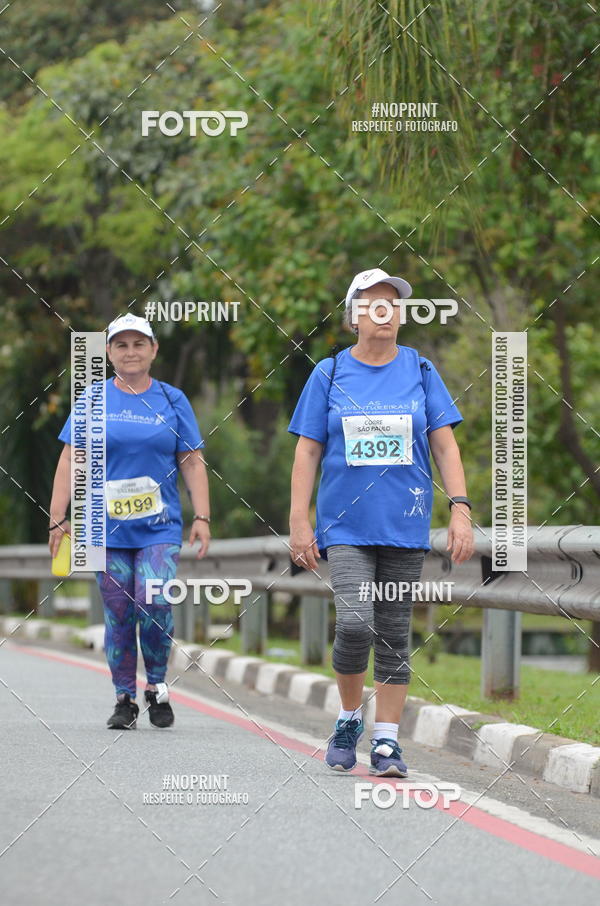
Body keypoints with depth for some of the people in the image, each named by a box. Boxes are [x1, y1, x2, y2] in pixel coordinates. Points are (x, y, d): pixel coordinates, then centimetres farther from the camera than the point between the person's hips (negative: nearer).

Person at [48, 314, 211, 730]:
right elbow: (71, 461, 6)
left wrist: (202, 517, 0)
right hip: (108, 527, 1)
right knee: (118, 614, 1)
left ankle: (157, 686, 4)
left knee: (154, 602, -16)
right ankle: (125, 700, 11)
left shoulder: (172, 400, 8)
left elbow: (192, 462, 8)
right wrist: (58, 519, 0)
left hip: (160, 527, -1)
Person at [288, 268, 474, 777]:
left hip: (406, 524, 2)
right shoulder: (330, 373, 5)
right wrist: (299, 522, -2)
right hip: (346, 526, -2)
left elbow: (445, 445, 6)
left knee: (394, 634, 3)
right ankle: (349, 719, 6)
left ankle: (386, 740, 10)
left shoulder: (420, 371, 7)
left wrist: (461, 510, -5)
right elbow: (308, 451, 5)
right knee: (356, 624, -17)